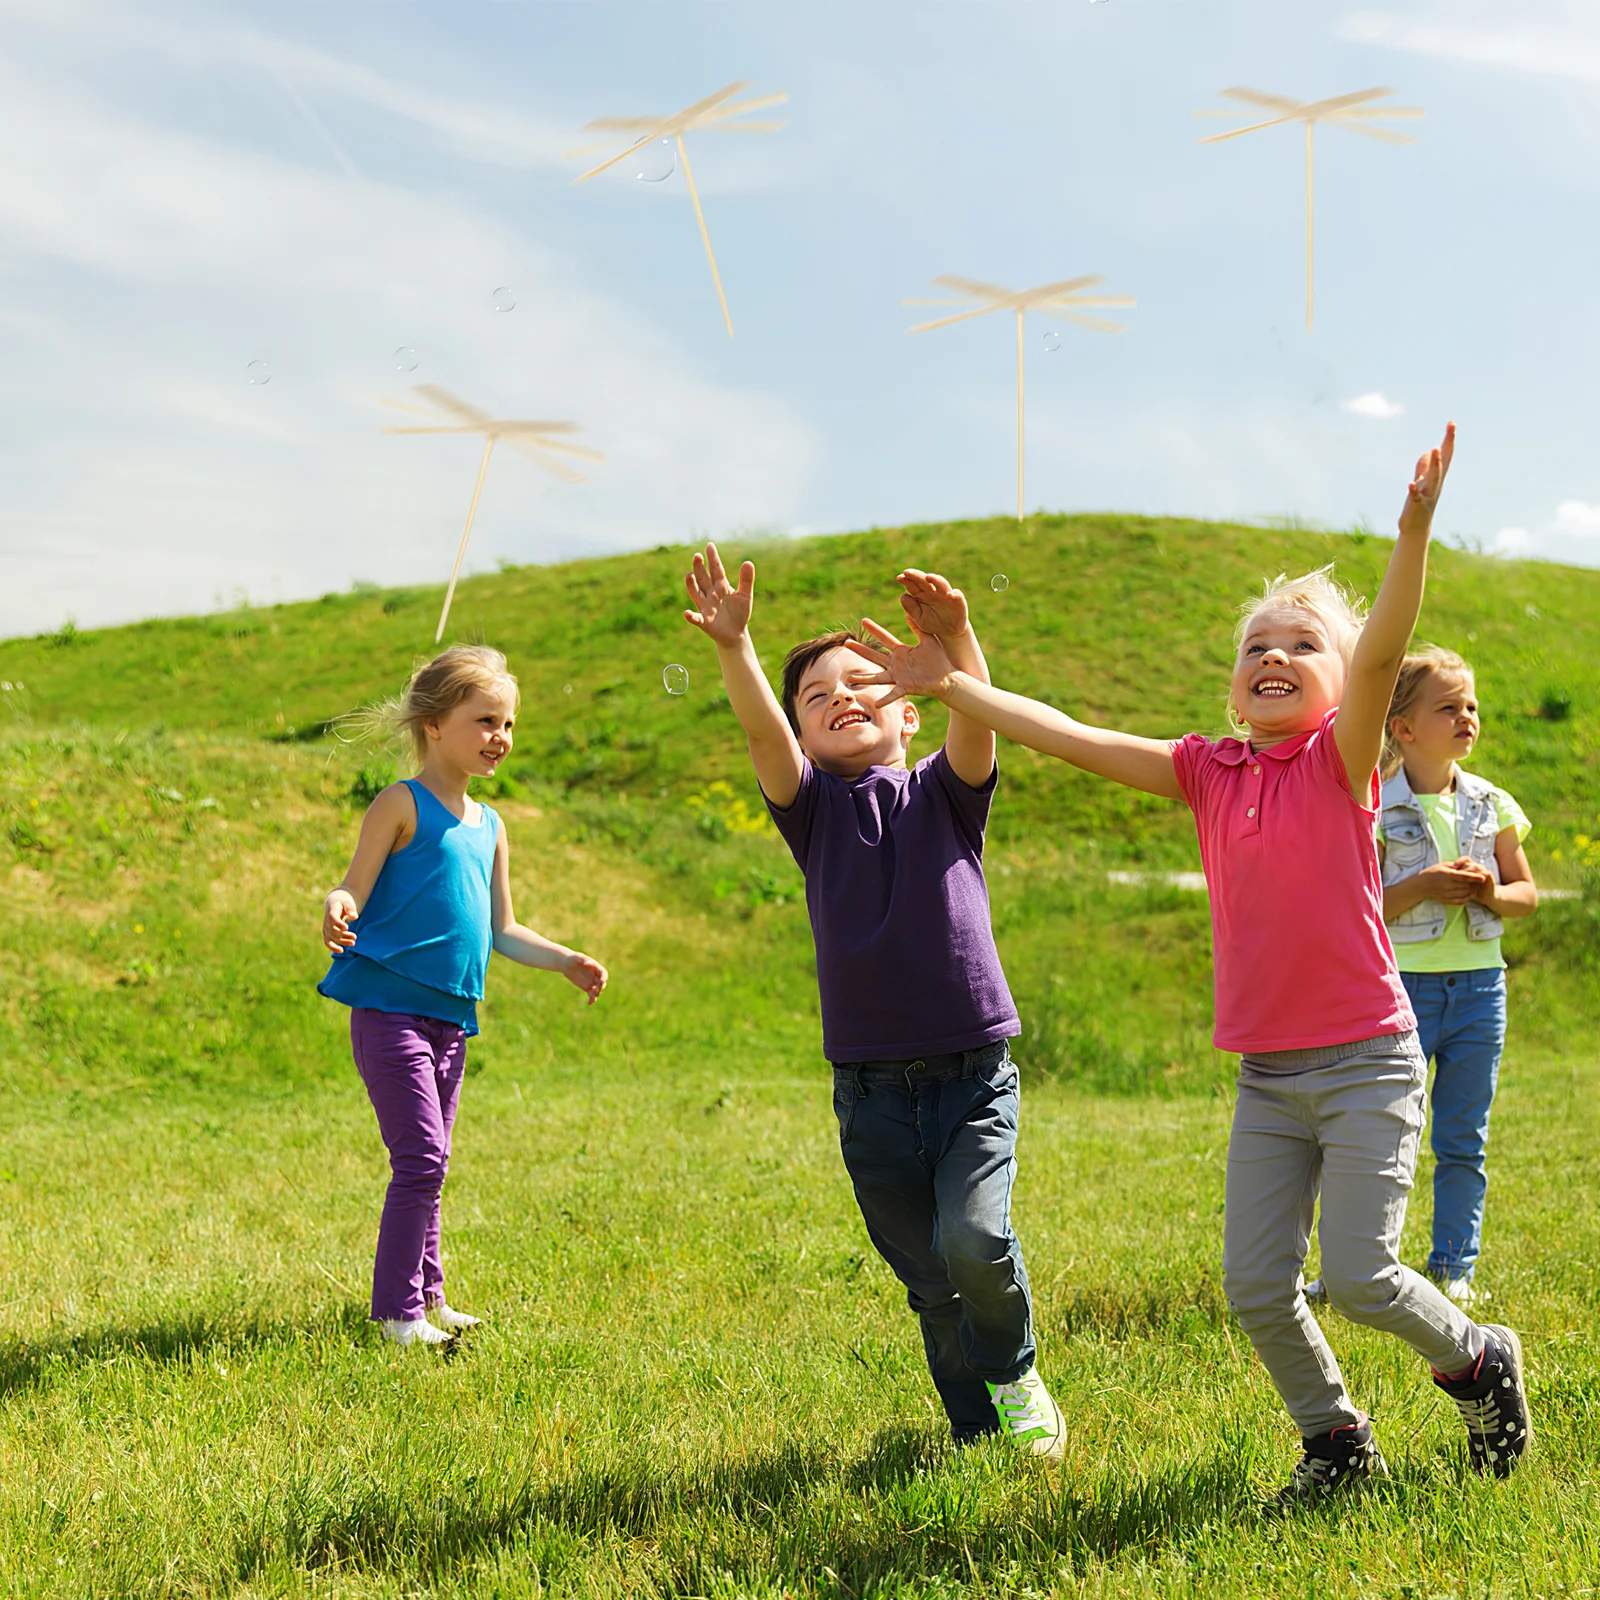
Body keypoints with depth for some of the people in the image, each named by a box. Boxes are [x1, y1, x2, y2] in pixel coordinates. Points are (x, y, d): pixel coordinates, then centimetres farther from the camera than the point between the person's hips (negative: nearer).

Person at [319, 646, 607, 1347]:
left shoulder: (490, 828, 16)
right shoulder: (401, 805, -5)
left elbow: (502, 930, 22)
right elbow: (354, 892, -11)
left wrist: (564, 960, 12)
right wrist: (337, 907, -33)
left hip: (449, 1017, 7)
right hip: (388, 1006, -7)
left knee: (428, 1163, 15)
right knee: (421, 1158, -10)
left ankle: (426, 1296, 26)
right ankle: (397, 1312, -2)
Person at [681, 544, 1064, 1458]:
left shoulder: (943, 793, 4)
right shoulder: (812, 807, 6)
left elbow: (979, 723, -16)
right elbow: (763, 731, -13)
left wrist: (958, 643, -36)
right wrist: (735, 648, -31)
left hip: (973, 1071, -2)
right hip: (871, 1088, 2)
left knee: (973, 1236, -19)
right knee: (927, 1277, 8)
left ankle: (1015, 1373, 10)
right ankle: (979, 1424, 28)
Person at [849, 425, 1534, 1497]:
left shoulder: (1341, 759, -7)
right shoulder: (1208, 772, 5)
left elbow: (1382, 656, -25)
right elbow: (1070, 737, 3)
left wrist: (1416, 529, -40)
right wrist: (952, 684, -1)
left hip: (1369, 1064, -5)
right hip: (1268, 1076, 5)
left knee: (1359, 1278, -7)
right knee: (1256, 1287, 3)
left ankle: (1481, 1364, 23)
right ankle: (1338, 1442, 26)